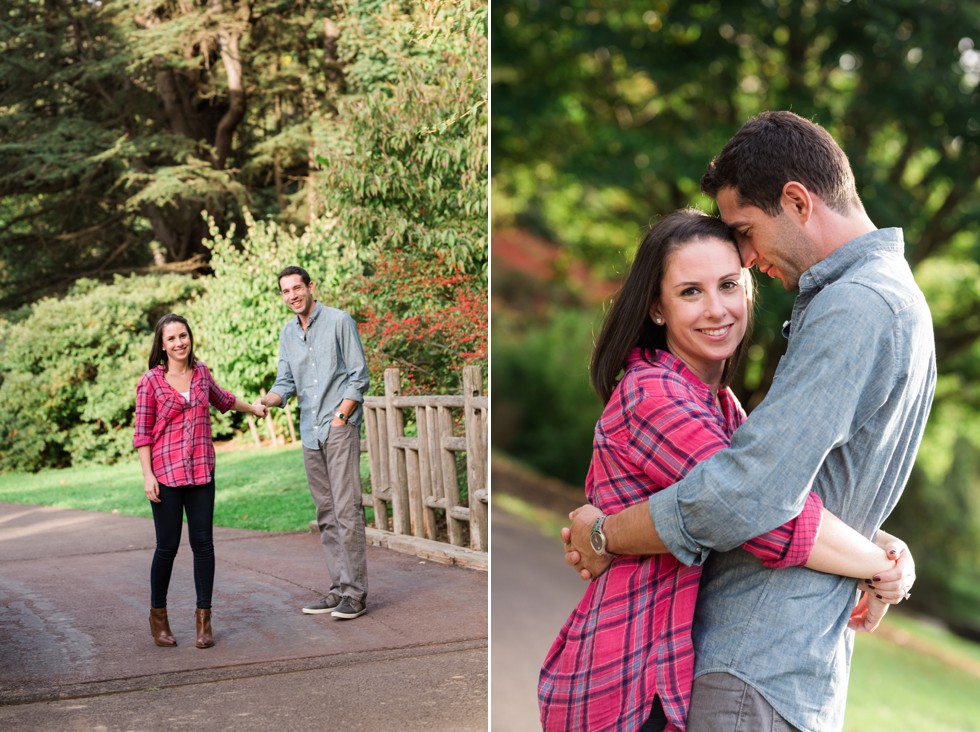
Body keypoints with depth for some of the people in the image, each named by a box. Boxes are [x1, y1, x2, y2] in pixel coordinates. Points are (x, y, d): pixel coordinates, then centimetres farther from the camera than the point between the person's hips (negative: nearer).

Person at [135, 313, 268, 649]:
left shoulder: (201, 373, 9)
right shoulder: (150, 382, -4)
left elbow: (220, 398, 31)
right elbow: (142, 433, -4)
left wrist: (252, 408, 45)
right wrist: (148, 475, -11)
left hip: (201, 470, 4)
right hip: (166, 472, -4)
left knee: (203, 543, 1)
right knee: (168, 545, 0)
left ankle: (204, 618, 11)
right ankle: (158, 615, 18)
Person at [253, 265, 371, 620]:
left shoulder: (339, 321, -2)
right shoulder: (287, 333, 16)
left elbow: (359, 376, -5)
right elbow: (286, 382, 15)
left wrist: (340, 416, -12)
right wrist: (267, 400, -7)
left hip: (340, 427, -7)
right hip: (309, 432, 7)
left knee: (346, 509, -11)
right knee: (325, 514, 8)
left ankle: (355, 593, -10)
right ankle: (338, 588, 14)